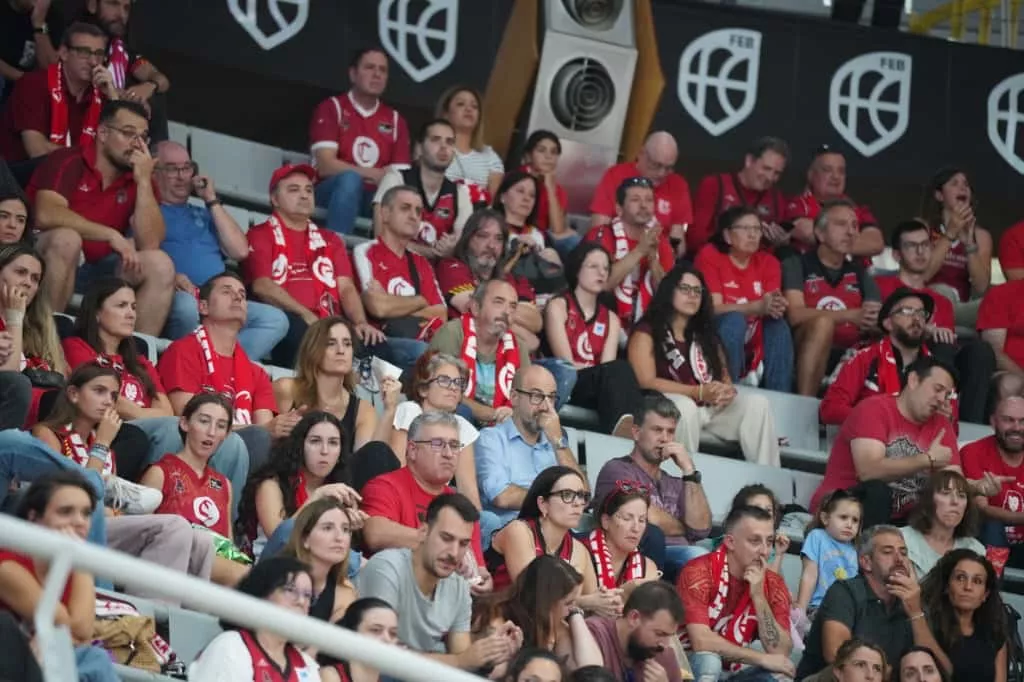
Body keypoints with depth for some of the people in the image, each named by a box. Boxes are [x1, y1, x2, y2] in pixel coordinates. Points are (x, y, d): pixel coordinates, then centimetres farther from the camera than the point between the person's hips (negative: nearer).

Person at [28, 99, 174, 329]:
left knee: (160, 264, -14)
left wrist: (144, 181, -14)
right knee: (67, 238, -35)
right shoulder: (68, 162, -10)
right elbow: (46, 215, -28)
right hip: (43, 264, -5)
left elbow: (150, 243, -8)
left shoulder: (137, 179, 4)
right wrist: (112, 235, -27)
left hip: (93, 272, 5)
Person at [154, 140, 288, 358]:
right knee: (186, 305, -41)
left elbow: (240, 251, 16)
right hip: (174, 299, -5)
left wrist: (212, 201, 16)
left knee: (275, 319, -19)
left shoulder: (204, 214, 31)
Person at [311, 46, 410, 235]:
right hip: (331, 194, -3)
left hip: (375, 198, 3)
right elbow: (326, 165, -11)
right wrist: (376, 175, -15)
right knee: (350, 179, -36)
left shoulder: (395, 120, 13)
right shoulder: (331, 108, 1)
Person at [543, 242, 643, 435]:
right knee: (619, 369, -34)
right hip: (565, 387, -4)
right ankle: (626, 427, -60)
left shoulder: (610, 318, 21)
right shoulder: (558, 306, 8)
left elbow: (608, 366, 2)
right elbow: (567, 365, -4)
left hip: (598, 392, 4)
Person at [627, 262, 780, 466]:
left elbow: (724, 376, 19)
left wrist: (727, 392, -8)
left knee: (757, 403, -16)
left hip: (711, 408, 6)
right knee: (684, 406, -38)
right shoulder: (646, 333, 2)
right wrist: (699, 392, -18)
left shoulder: (705, 334, 23)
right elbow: (646, 382, -10)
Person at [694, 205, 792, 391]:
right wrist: (759, 307, -33)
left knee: (778, 323, -22)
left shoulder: (768, 262, 3)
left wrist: (775, 306, -35)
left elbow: (770, 306, -9)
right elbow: (714, 308, -19)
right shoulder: (710, 255, -9)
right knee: (735, 319, -31)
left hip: (753, 341, 4)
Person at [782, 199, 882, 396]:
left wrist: (873, 321, -21)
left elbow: (878, 318, 6)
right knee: (822, 323, -34)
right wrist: (851, 316, -22)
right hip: (806, 356, -4)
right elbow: (795, 315, -11)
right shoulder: (796, 265, 6)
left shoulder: (859, 272, 20)